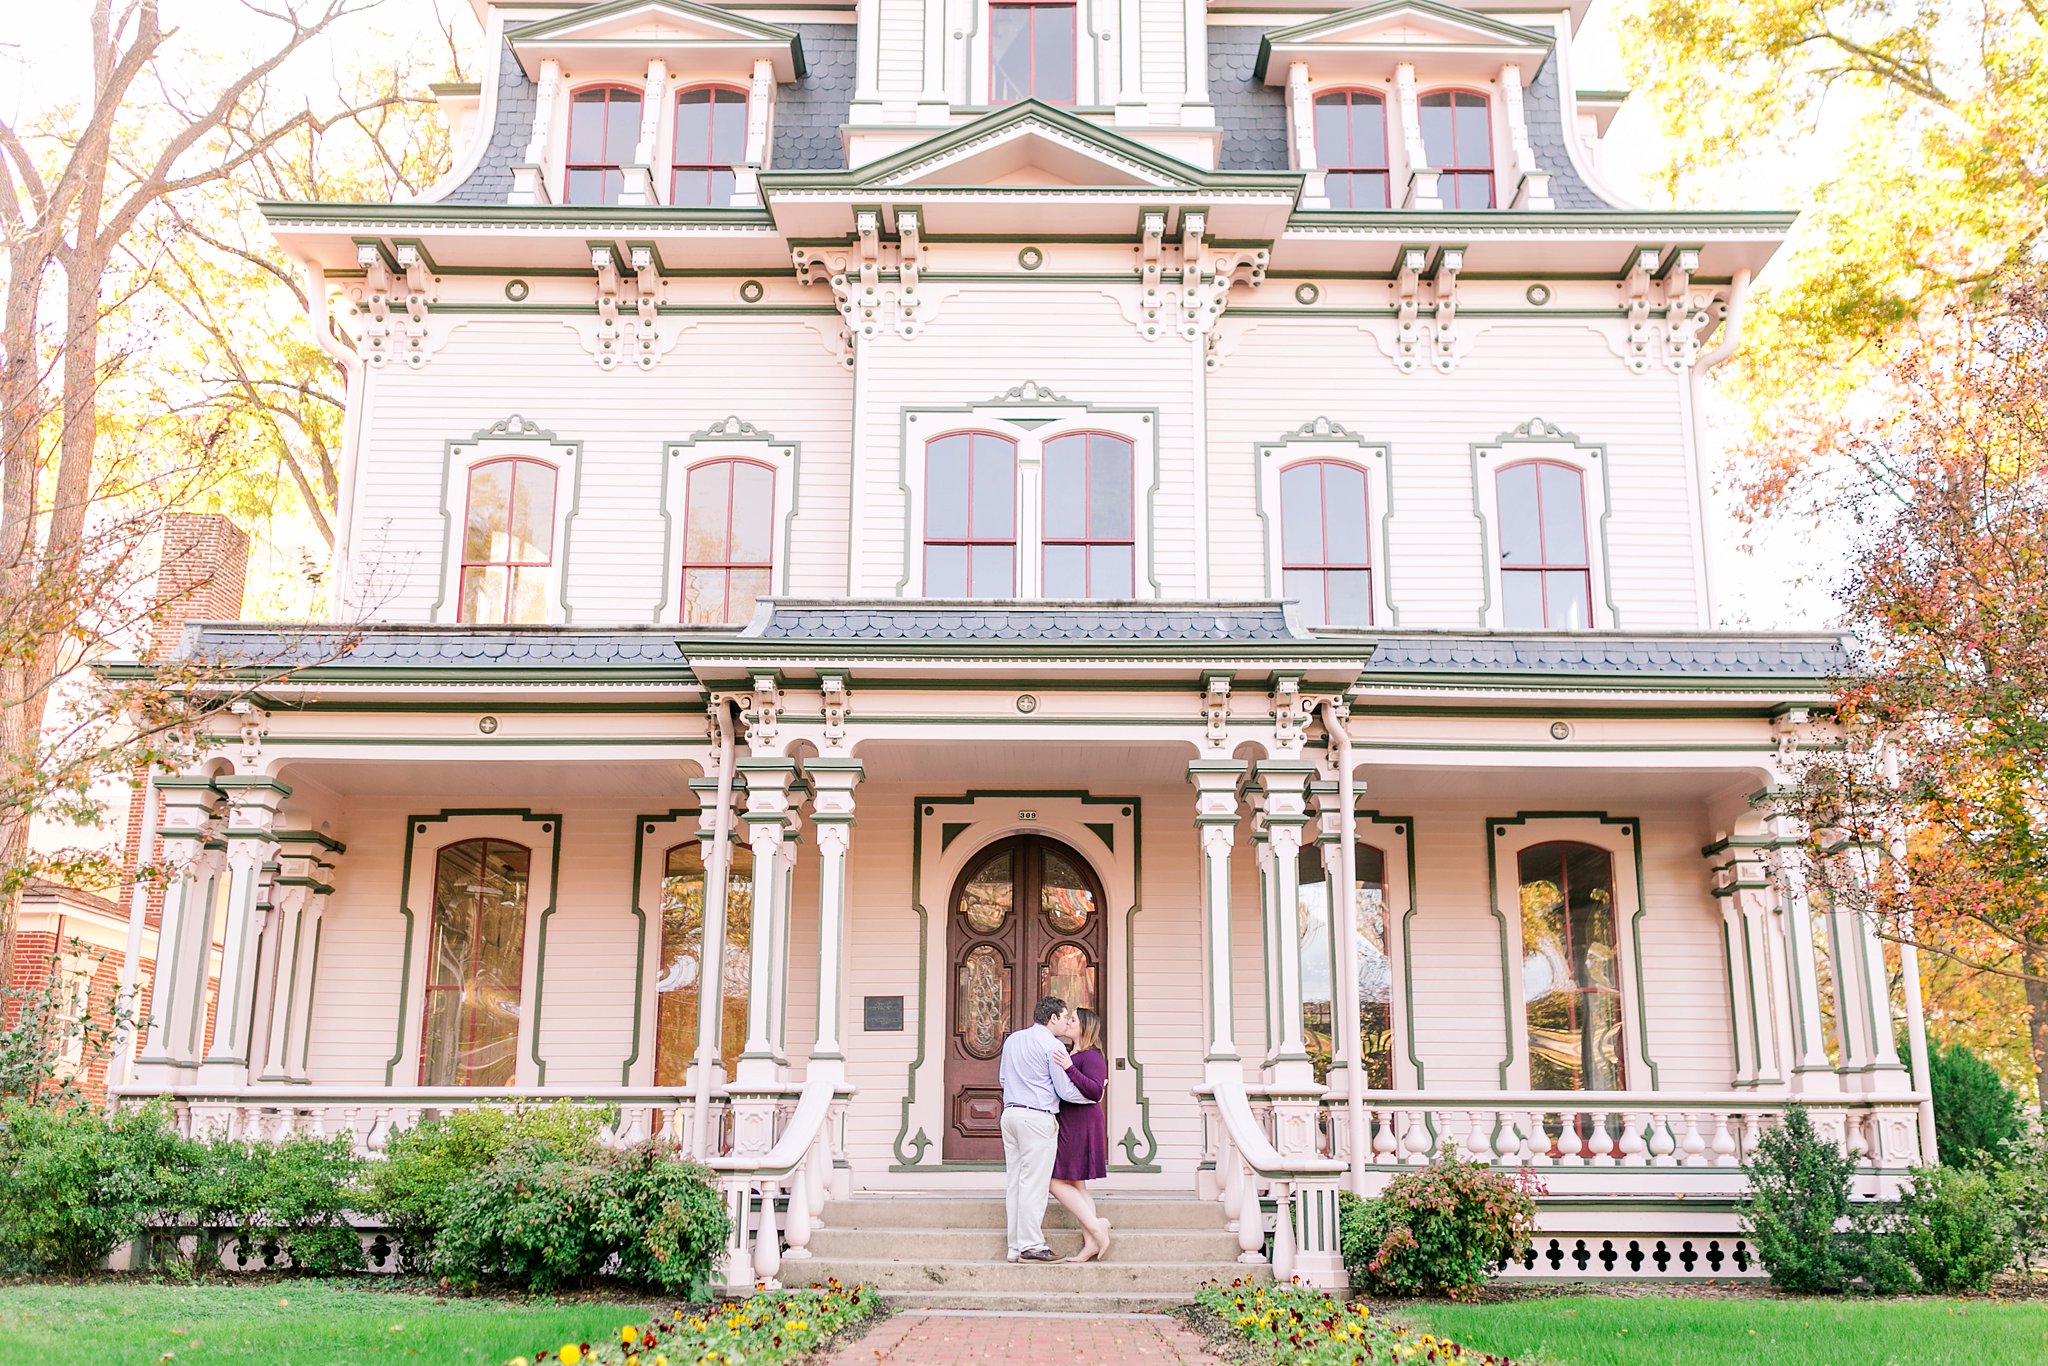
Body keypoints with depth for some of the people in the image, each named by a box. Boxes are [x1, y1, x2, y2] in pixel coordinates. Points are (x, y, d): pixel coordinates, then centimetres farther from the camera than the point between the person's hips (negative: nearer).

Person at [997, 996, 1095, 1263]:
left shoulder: (1012, 1039, 15)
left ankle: (1015, 1246, 9)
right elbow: (1066, 1091, -8)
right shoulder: (1053, 1046, -9)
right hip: (1037, 1118, -8)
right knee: (1033, 1182, -6)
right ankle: (1030, 1244, -6)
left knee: (1014, 1181, 8)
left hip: (1010, 1112, 8)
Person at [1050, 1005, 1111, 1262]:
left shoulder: (1091, 1056, -12)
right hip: (1069, 1125, 10)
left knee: (1058, 1182, -8)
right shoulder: (1073, 1055, 16)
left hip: (1081, 1124, -10)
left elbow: (1095, 1092, -23)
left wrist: (1070, 1069, -29)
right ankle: (1091, 1242, 9)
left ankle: (1094, 1225, -3)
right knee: (1075, 1185, 8)